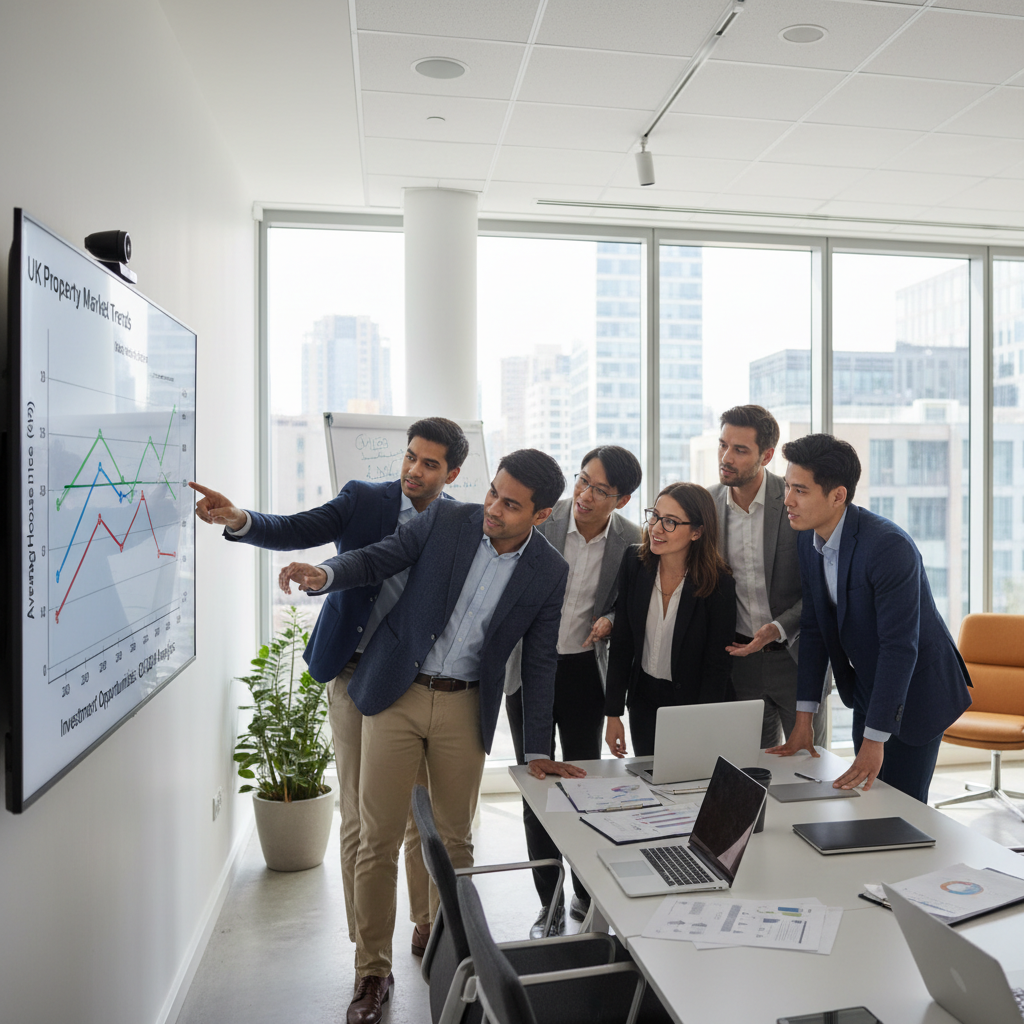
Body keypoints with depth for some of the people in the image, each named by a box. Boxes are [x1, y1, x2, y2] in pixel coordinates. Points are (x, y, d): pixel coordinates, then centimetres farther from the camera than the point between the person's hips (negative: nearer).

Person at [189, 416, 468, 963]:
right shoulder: (363, 499, -1)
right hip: (356, 677, 0)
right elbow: (296, 530, -12)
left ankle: (426, 927, 32)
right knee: (359, 819, 7)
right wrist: (239, 520, -30)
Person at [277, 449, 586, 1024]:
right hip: (398, 694, 0)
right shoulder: (446, 520, -7)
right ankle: (374, 970, 21)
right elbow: (379, 559, -7)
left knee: (455, 840, 12)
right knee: (378, 842, 4)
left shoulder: (549, 571, -4)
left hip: (465, 709, 1)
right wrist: (324, 575, -29)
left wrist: (538, 751, 1)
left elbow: (540, 662, 1)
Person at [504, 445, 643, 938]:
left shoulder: (631, 540, -7)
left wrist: (612, 620, -13)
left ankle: (588, 894, 32)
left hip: (585, 671, 1)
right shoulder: (540, 520, -12)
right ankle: (549, 902, 21)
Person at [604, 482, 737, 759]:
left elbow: (717, 666, -13)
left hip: (696, 700, -3)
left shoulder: (719, 583, -19)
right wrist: (613, 713, -4)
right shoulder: (635, 561, -10)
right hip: (644, 699, 3)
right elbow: (621, 641, -4)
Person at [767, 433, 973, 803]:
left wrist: (874, 741, -28)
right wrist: (803, 719, -1)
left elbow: (900, 647, -29)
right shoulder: (809, 539, -6)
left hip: (914, 693, -7)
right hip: (865, 687, 7)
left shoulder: (889, 547, -29)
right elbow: (813, 627, 0)